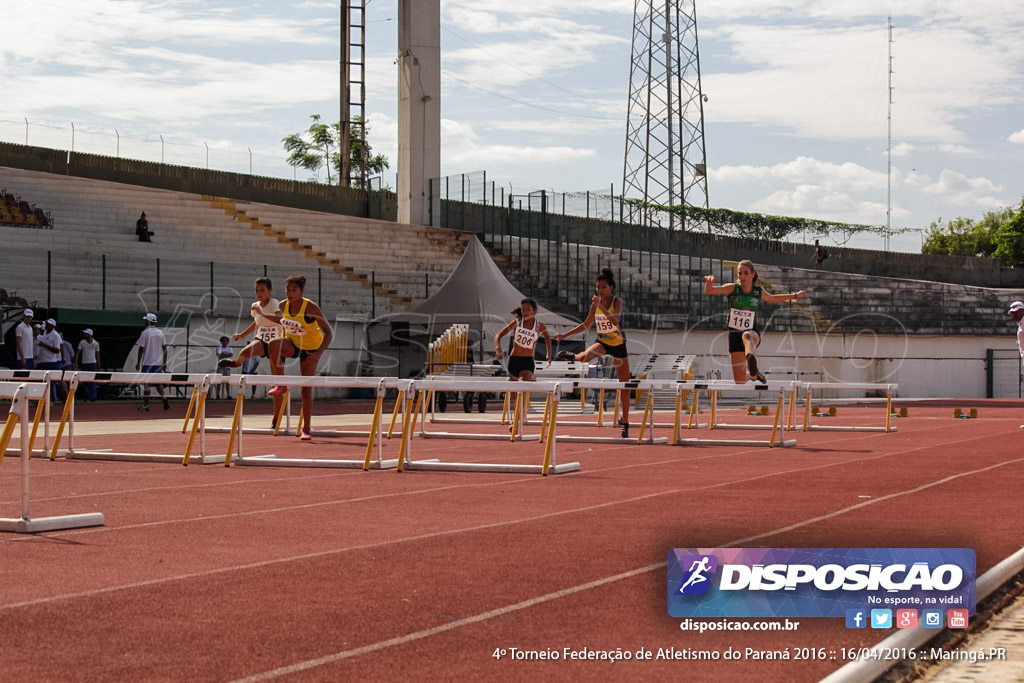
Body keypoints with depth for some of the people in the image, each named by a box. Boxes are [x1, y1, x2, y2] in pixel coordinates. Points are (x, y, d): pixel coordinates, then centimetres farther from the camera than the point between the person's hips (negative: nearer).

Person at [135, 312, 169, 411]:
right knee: (158, 383, 12)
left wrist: (138, 362, -1)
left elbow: (141, 349, -9)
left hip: (147, 362, -4)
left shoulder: (145, 333, -8)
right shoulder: (160, 333, 6)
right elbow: (165, 349, 7)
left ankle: (145, 405, 4)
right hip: (158, 363, 4)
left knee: (146, 383, 1)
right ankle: (164, 398, -12)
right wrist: (164, 363, 13)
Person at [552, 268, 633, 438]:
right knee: (585, 356, -41)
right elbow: (586, 325, 12)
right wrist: (565, 335, 7)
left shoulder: (617, 302, -13)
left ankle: (625, 421, 12)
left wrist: (601, 306, -41)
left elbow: (615, 321, -33)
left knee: (625, 384, 2)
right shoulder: (595, 303, -1)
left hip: (619, 345, -2)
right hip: (602, 342, 2)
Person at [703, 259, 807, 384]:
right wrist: (709, 282, -40)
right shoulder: (733, 288, -5)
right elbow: (709, 291, -17)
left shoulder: (758, 292, 2)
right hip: (735, 334, 1)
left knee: (747, 335, -42)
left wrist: (795, 295, 28)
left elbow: (773, 299, 25)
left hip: (753, 331, -1)